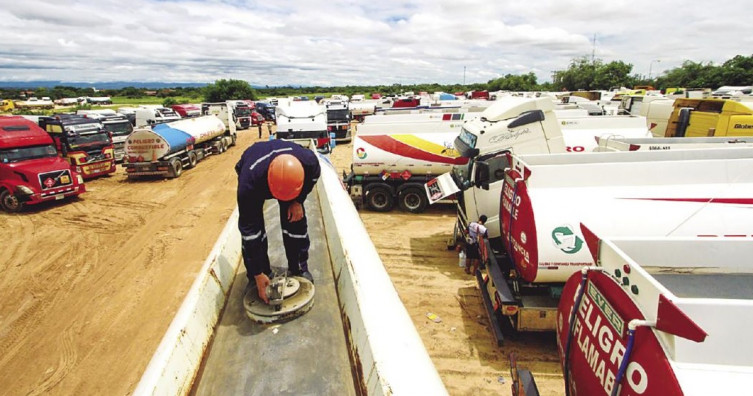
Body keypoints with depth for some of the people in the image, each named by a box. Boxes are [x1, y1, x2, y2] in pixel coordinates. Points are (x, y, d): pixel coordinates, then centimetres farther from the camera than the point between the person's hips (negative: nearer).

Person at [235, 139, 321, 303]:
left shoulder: (309, 162, -41)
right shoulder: (249, 182, -46)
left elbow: (312, 178, -11)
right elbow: (249, 230, -36)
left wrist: (298, 200, -21)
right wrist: (258, 274, -31)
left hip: (290, 176, 2)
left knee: (295, 219, -8)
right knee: (251, 227, -12)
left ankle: (299, 268, 13)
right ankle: (256, 279, 8)